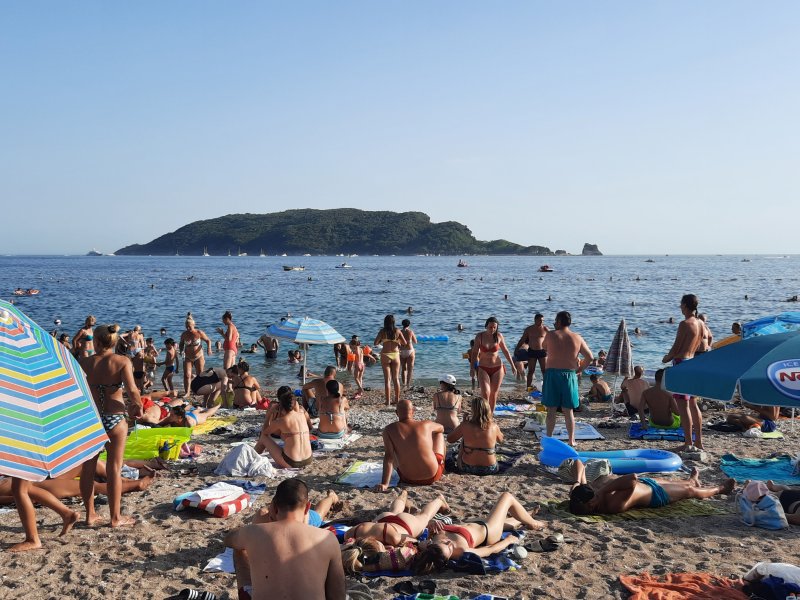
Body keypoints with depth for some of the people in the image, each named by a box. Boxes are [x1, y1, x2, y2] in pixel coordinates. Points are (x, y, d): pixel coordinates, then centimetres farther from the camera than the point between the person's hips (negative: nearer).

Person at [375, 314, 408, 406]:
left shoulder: (382, 331, -6)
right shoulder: (397, 331, -2)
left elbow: (376, 343, -6)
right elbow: (405, 343, -2)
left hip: (385, 356, -2)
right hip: (395, 355, 2)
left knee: (387, 379, 2)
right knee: (396, 378, 13)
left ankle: (388, 401, 0)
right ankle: (397, 399, 17)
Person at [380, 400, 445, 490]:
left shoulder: (389, 430, -8)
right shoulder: (426, 425, -6)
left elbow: (388, 456, -18)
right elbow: (441, 428, 18)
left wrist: (385, 483, -21)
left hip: (408, 479, 1)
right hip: (433, 476, -1)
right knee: (439, 433, 22)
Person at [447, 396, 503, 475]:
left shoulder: (465, 425, -18)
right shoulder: (493, 426, -13)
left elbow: (449, 439, -2)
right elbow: (500, 439, 12)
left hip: (468, 468, -1)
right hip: (490, 470, 1)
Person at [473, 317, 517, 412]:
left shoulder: (499, 336, -3)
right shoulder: (479, 336, -8)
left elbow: (506, 351, 9)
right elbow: (475, 353, -3)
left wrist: (512, 365, 11)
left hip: (497, 368, 2)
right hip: (483, 368, -2)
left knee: (494, 394, 6)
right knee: (485, 393, -16)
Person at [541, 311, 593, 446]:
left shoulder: (550, 335, -4)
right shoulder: (577, 338, 1)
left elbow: (543, 348, 14)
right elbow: (589, 357, 0)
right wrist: (580, 369, 12)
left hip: (552, 373, -2)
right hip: (569, 375, 2)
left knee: (551, 409, 6)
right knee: (568, 410, 9)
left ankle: (549, 438, 11)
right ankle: (571, 440, 13)